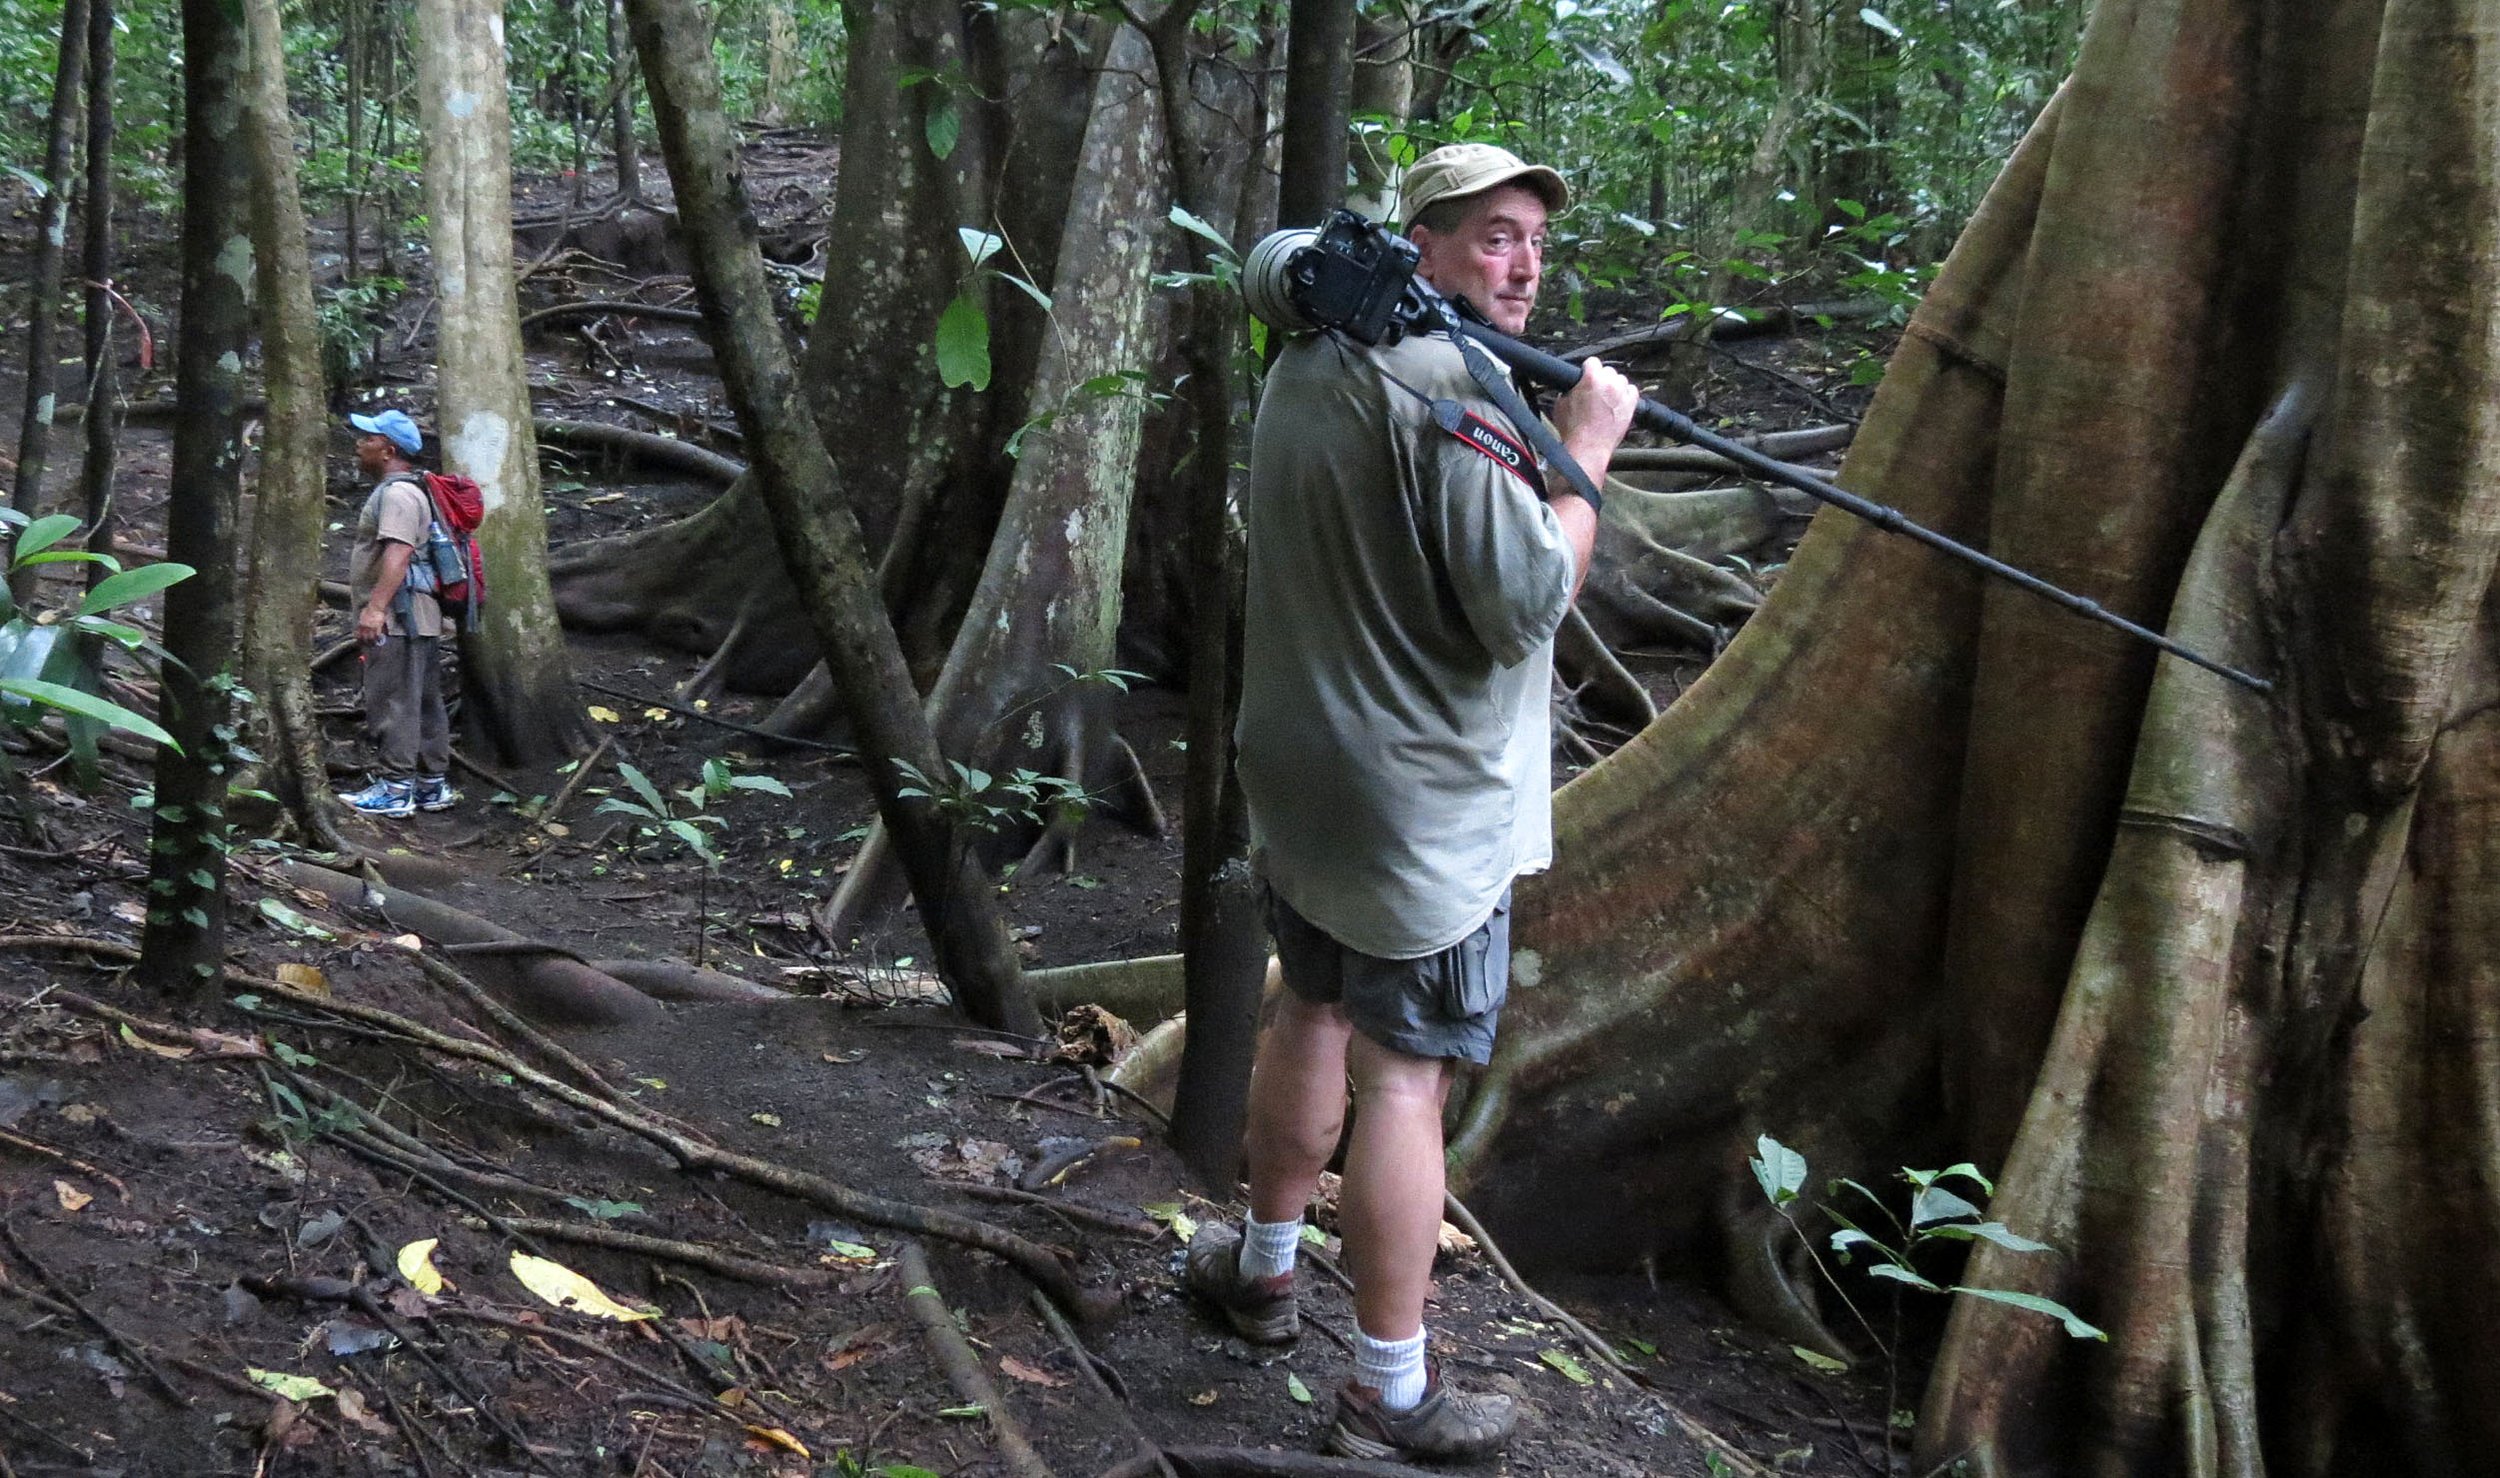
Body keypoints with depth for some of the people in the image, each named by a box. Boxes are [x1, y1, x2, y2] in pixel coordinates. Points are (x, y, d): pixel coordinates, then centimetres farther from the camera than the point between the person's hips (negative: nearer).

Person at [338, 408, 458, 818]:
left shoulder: (398, 493, -13)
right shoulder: (398, 491, 23)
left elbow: (398, 552, -26)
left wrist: (375, 607, -31)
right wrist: (372, 607, 27)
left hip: (397, 620, -11)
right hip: (418, 620, 11)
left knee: (392, 704, -10)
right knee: (424, 704, 12)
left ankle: (395, 787, -9)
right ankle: (433, 784, 17)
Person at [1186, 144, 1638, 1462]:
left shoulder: (1307, 362, 7)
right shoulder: (1455, 392, -21)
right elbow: (1529, 601, -23)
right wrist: (1584, 449, -13)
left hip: (1298, 778, 9)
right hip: (1426, 805, -9)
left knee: (1313, 1017, 25)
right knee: (1403, 1078, -2)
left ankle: (1264, 1265, 42)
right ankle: (1391, 1396, 7)